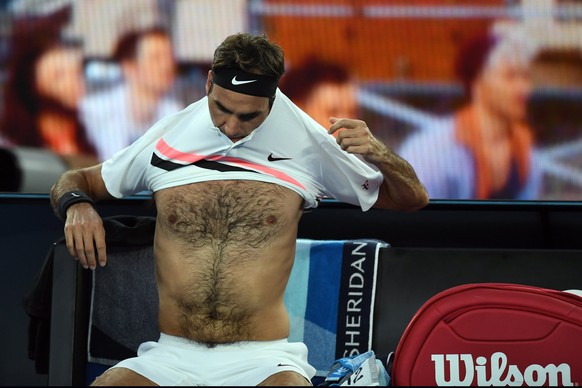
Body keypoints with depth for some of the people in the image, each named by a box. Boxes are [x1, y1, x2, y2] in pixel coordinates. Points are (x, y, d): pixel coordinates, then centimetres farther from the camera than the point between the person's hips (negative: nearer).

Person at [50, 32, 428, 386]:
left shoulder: (306, 148, 6)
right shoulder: (167, 141, 8)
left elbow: (413, 199, 13)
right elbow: (75, 181, 22)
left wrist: (378, 154, -9)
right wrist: (77, 205, -3)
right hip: (172, 355, 2)